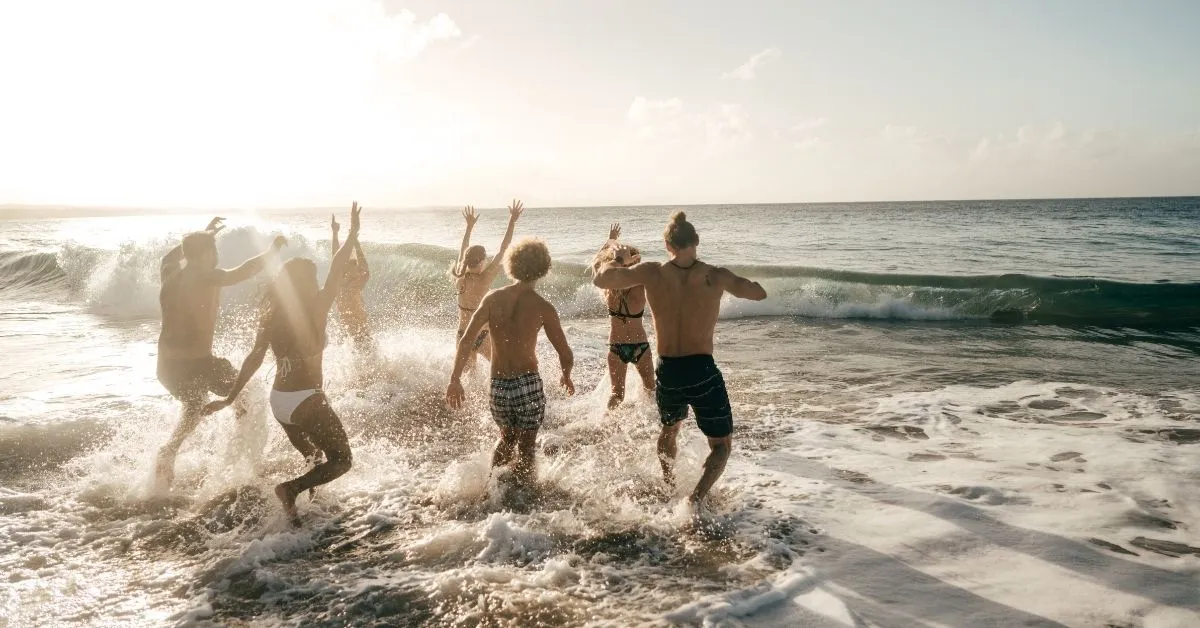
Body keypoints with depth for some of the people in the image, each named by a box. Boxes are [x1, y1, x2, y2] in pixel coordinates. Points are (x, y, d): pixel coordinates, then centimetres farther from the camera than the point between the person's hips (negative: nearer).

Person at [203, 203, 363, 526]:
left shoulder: (271, 317, 2)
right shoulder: (315, 311, -14)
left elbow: (254, 359, 1)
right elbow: (336, 273, -12)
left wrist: (230, 398, 7)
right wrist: (352, 234, -4)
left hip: (278, 400, 7)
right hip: (306, 400, -7)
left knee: (314, 459, 29)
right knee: (341, 460, 3)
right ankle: (291, 488, -17)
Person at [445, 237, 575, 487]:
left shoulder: (493, 299, 0)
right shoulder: (542, 307, -9)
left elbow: (466, 342, -5)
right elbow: (566, 355, -6)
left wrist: (455, 380, 0)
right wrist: (566, 377, 14)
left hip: (498, 385, 4)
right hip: (528, 383, -3)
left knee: (507, 437, 27)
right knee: (525, 447, 14)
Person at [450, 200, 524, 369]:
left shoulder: (460, 278, -4)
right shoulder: (485, 279, -19)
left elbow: (463, 251, 13)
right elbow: (503, 249, -17)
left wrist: (470, 226, 23)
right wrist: (512, 221, -12)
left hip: (462, 335, 6)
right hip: (481, 336, -6)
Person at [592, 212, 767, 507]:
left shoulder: (653, 273, -6)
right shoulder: (716, 276, -7)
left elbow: (601, 280, -4)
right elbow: (759, 293, 9)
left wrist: (609, 264, 17)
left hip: (667, 373, 3)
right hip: (703, 372, -2)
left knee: (669, 427, 32)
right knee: (722, 444, 13)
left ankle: (668, 488, 45)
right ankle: (695, 501, -8)